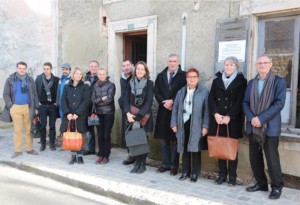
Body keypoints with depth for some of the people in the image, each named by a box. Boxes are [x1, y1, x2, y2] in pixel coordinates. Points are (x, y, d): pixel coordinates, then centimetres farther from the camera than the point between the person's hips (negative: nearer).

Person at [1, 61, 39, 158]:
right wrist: (10, 106, -7)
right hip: (15, 108, -1)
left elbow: (34, 94, 8)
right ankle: (18, 150, 11)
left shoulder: (30, 80, 7)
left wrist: (36, 107, 3)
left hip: (28, 107, 1)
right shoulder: (10, 80, 4)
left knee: (29, 129, 5)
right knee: (17, 130, 4)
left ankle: (29, 149, 14)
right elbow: (6, 94, 3)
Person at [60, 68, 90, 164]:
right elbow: (63, 100, 4)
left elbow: (86, 101, -6)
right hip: (69, 116, 2)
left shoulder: (85, 87, 3)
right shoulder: (67, 87, 11)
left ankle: (79, 156, 11)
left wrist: (77, 113, -14)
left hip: (80, 116, -2)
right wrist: (67, 113, -10)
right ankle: (73, 156, 13)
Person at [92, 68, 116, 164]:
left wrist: (98, 101, -3)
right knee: (100, 135, 6)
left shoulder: (111, 85, -3)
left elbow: (109, 99, -12)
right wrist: (102, 99, -9)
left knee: (106, 135, -2)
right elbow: (93, 99, 3)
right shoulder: (95, 86, 10)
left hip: (108, 113, -4)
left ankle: (106, 156, 8)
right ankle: (100, 155, 16)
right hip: (98, 113, 4)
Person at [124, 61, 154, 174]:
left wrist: (139, 116, -18)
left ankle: (143, 164, 15)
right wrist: (128, 113, -11)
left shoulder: (149, 83, -4)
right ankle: (137, 163, 17)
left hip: (144, 116, -3)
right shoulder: (131, 83, 7)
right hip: (132, 116, 3)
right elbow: (126, 99, 4)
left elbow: (149, 101, -12)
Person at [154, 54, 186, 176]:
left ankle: (174, 165, 12)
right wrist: (164, 102, -10)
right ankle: (166, 164, 19)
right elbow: (156, 92, 5)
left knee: (175, 139, 3)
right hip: (163, 111, 4)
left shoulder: (184, 76, -1)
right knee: (164, 139, 9)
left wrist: (172, 101, -14)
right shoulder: (160, 76, 13)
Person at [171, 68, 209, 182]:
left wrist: (205, 126, -11)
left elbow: (207, 110, -6)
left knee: (195, 149, 2)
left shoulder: (204, 91, -2)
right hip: (183, 124, 4)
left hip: (196, 125, -4)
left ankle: (195, 173, 15)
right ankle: (185, 171, 21)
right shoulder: (181, 92, 12)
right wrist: (174, 124, 4)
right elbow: (175, 109, 11)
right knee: (185, 149, 10)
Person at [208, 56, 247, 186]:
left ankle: (232, 176, 10)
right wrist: (216, 114, -11)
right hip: (218, 119, 3)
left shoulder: (241, 81, 3)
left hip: (233, 120, -2)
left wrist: (229, 116, -16)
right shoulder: (216, 81, 12)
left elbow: (240, 101, -6)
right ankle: (222, 174, 15)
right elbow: (211, 99, 4)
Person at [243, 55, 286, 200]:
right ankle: (261, 183, 25)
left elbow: (279, 103, -12)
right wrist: (252, 118, -11)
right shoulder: (251, 83, 12)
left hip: (270, 126, -4)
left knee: (272, 157, -1)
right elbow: (245, 103, 7)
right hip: (253, 126, 5)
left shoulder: (279, 81, -2)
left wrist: (261, 118, -18)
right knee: (254, 157, 9)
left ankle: (277, 187, 15)